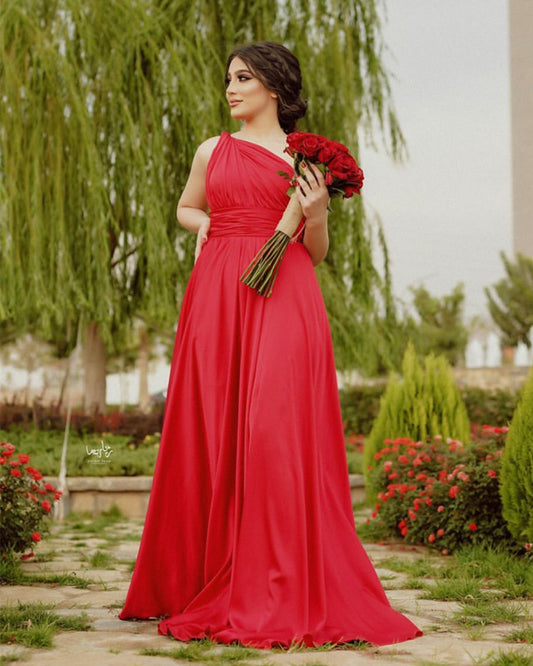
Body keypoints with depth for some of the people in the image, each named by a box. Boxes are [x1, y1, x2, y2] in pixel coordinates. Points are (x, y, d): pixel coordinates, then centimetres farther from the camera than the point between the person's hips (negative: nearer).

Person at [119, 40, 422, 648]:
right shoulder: (212, 152, 15)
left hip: (285, 302, -2)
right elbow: (185, 208, 31)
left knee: (278, 432, -10)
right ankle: (207, 584, 10)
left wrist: (316, 216, -8)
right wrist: (208, 225, 10)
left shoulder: (306, 159, 10)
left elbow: (317, 255, 11)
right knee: (212, 435, 0)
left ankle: (286, 592, -4)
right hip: (217, 296, 2)